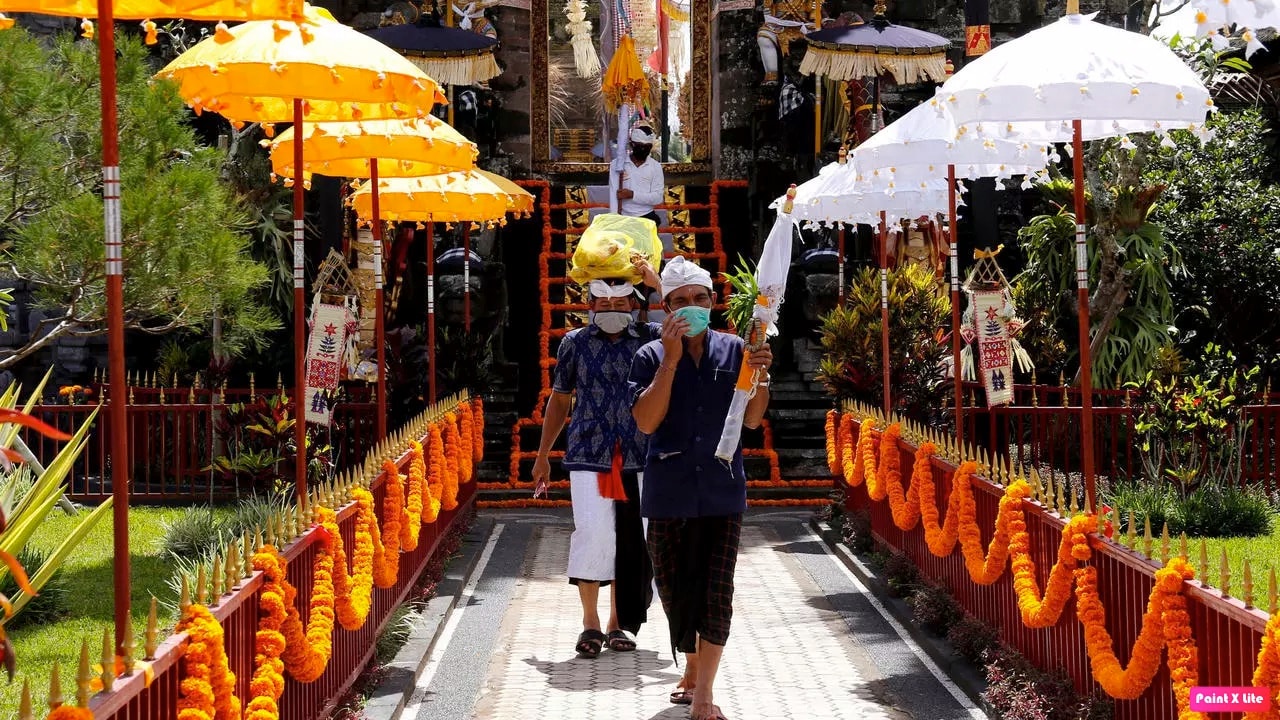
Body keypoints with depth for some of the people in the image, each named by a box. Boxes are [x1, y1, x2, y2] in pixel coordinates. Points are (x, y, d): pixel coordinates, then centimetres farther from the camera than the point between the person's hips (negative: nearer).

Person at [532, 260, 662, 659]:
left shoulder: (650, 338, 6)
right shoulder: (576, 342, 8)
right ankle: (590, 622, -3)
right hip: (588, 456, -1)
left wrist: (658, 282, -13)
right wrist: (542, 456, 17)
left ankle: (619, 623, 16)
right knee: (593, 531, -15)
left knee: (631, 540, 4)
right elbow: (559, 400, 16)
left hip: (638, 457, 1)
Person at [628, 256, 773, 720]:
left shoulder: (734, 350, 4)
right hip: (669, 493, 0)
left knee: (717, 591, -6)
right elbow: (645, 421, -12)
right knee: (676, 588, 10)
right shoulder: (651, 357, -1)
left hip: (722, 490, 0)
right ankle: (692, 670, 31)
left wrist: (760, 378, -15)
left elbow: (752, 419, 4)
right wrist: (671, 360, -18)